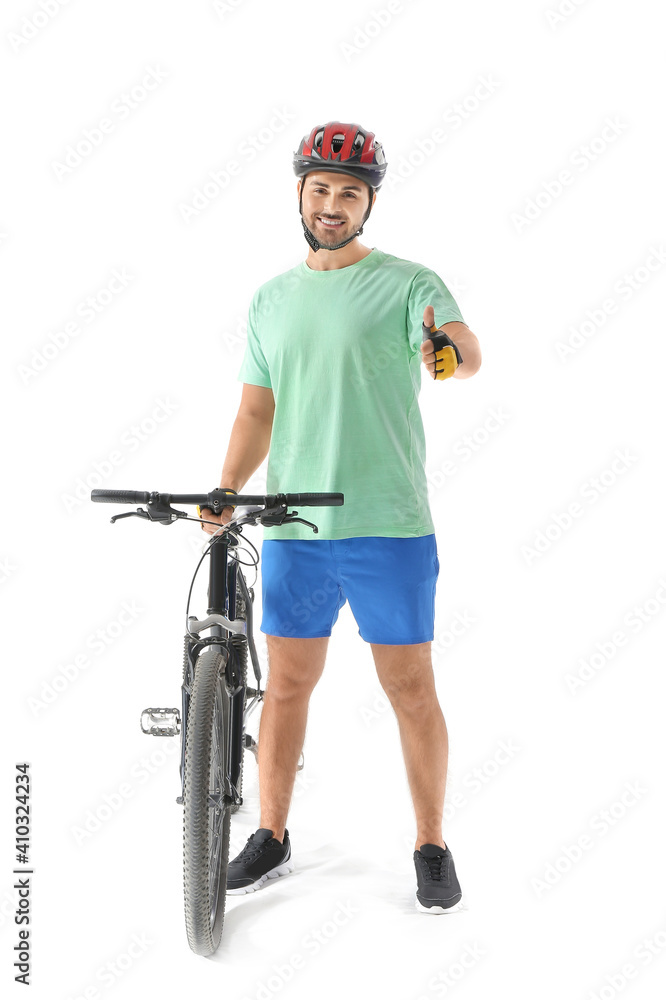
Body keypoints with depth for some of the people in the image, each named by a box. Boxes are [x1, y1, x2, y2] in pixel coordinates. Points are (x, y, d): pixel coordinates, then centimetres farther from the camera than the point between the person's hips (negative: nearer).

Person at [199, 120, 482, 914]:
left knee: (410, 688, 4)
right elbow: (257, 410, 15)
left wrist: (449, 353, -44)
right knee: (286, 683, 11)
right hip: (293, 528, 4)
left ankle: (432, 848, 20)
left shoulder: (407, 283, -2)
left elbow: (467, 351, -20)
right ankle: (271, 839, 27)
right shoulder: (271, 300, 13)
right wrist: (225, 492, 3)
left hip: (389, 527, -4)